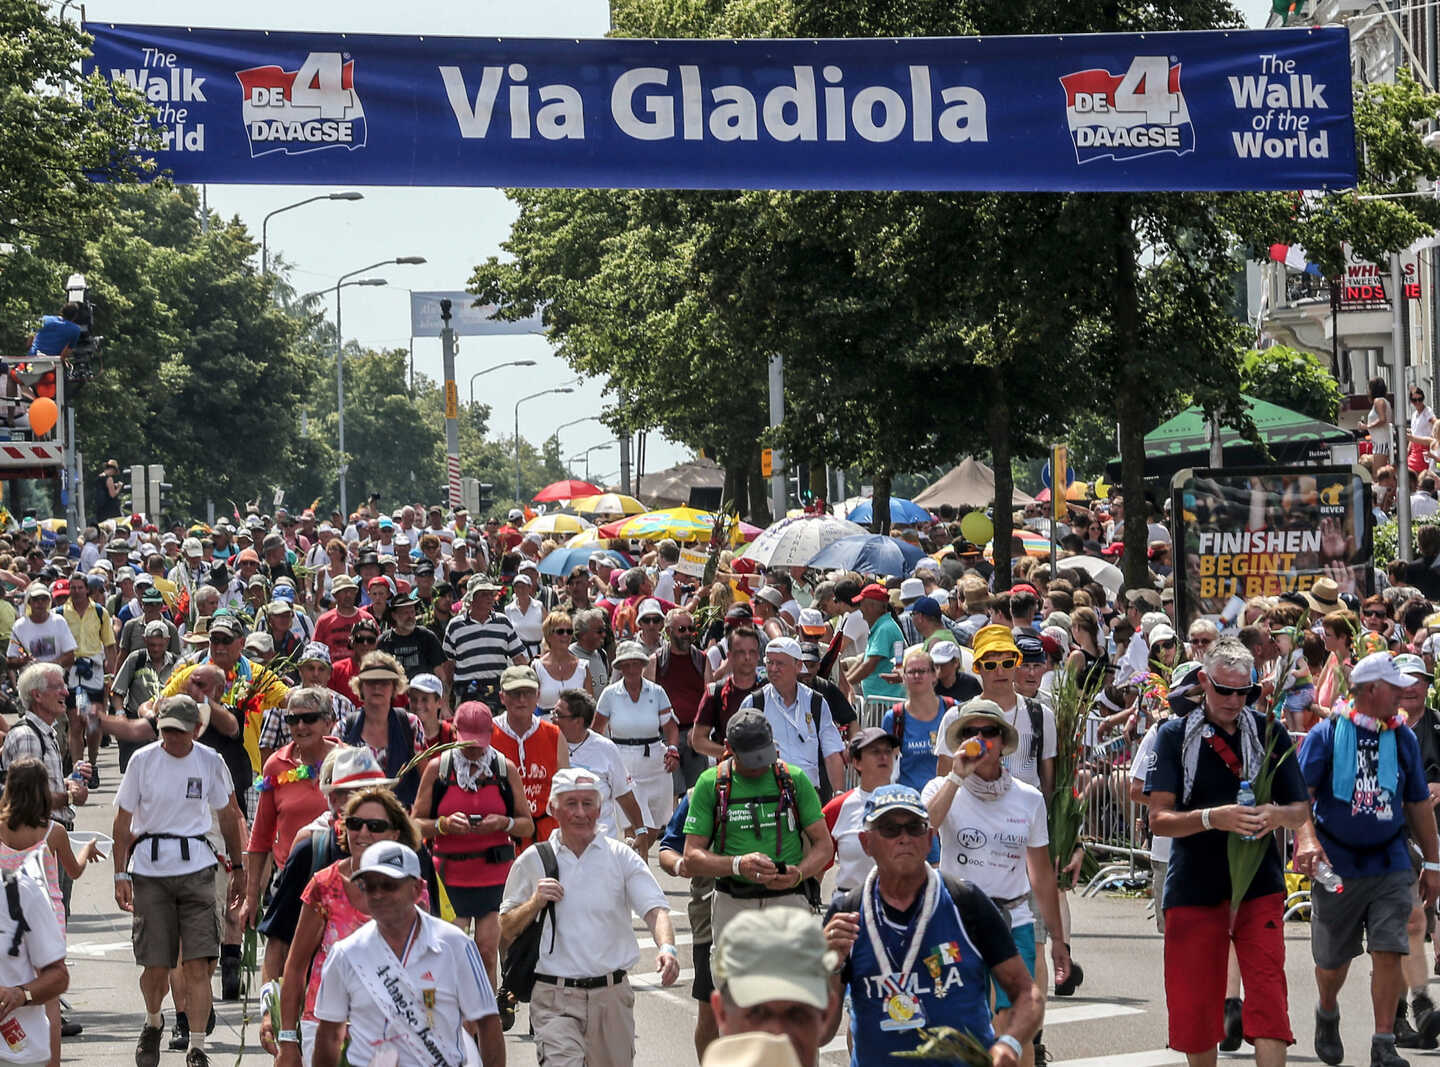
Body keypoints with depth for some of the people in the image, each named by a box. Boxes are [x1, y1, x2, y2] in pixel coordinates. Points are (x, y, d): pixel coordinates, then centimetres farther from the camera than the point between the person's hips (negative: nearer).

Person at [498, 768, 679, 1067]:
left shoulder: (620, 857, 5)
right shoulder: (533, 861, 5)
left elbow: (654, 908, -7)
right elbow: (506, 931, 10)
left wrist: (667, 948, -27)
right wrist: (535, 903, -9)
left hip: (611, 996, 2)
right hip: (555, 999, -2)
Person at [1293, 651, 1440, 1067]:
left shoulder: (1403, 737, 6)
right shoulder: (1326, 734, -5)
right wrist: (1306, 838, -30)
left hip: (1390, 864, 2)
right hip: (1337, 863, -2)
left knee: (1389, 952, -11)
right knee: (1332, 959, 10)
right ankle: (1327, 1014, 41)